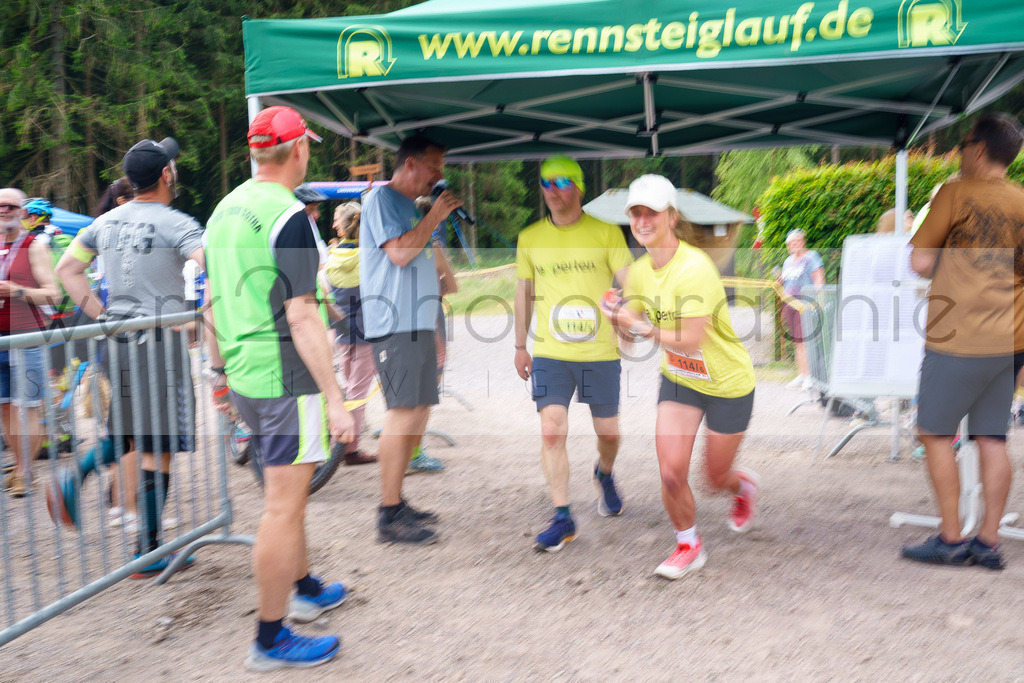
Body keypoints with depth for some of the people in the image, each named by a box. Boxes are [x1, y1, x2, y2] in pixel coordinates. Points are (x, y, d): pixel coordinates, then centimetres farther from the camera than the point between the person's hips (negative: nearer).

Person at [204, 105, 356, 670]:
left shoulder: (225, 210, 11)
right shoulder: (288, 215, -16)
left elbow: (212, 305, 16)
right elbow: (301, 317, -21)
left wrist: (221, 372, 25)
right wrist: (334, 398, -18)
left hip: (245, 379, 9)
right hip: (286, 378, -9)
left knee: (288, 494, 24)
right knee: (283, 507, 0)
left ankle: (305, 589, 40)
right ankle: (270, 641, 11)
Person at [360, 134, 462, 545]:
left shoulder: (409, 205, 23)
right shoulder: (381, 198, -4)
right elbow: (400, 253, -16)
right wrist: (435, 216, -9)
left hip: (418, 324, 10)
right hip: (395, 325, -10)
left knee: (419, 412, 9)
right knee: (402, 414, -13)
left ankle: (397, 503, 17)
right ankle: (389, 517, -9)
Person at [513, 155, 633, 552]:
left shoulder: (606, 233, -1)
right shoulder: (530, 238, 6)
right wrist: (520, 346, 17)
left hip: (600, 354, -1)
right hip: (549, 355, 1)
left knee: (608, 433, 9)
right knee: (552, 432, -10)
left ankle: (604, 475, 44)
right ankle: (563, 519, 2)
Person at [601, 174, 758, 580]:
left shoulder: (695, 267, -27)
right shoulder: (638, 272, -5)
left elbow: (690, 341, -30)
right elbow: (632, 328, 5)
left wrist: (641, 326, -29)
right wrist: (618, 317, -15)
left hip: (727, 383, -4)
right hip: (677, 379, 5)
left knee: (715, 478, 10)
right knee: (671, 473, -6)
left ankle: (744, 486, 48)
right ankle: (688, 545, 20)